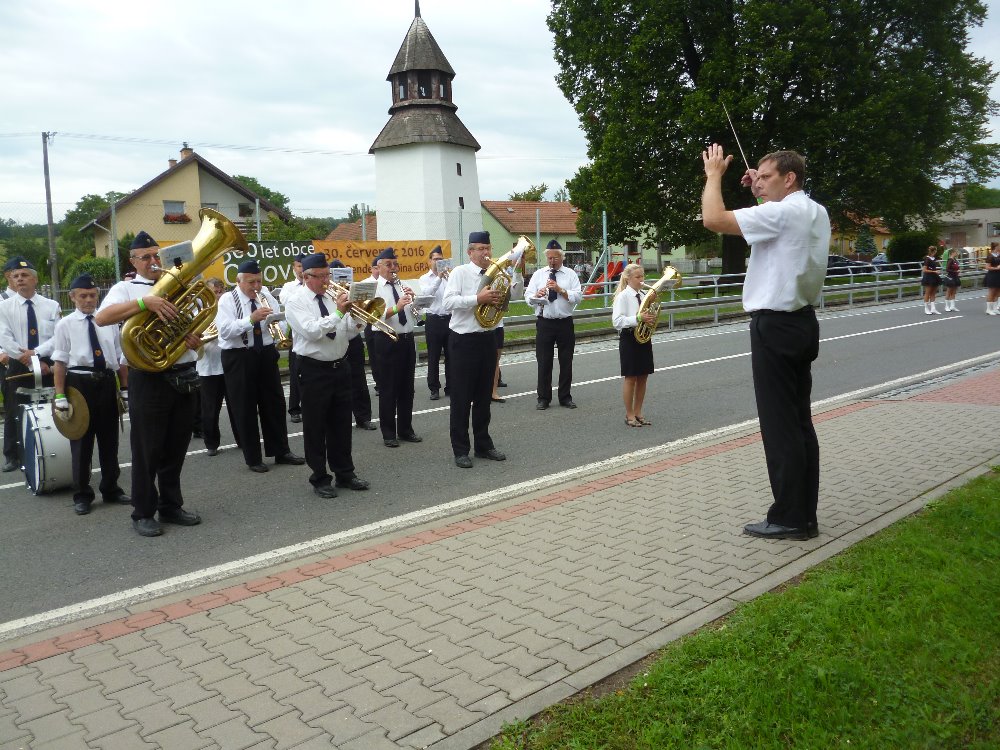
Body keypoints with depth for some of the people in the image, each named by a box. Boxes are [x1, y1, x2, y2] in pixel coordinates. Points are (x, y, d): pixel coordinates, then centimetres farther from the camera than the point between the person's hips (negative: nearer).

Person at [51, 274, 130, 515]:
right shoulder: (65, 325, -1)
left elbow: (121, 358, 10)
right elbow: (60, 362, -5)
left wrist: (126, 388, 7)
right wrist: (60, 396, -11)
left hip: (107, 383, 3)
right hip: (79, 384, -3)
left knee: (109, 440, 13)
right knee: (81, 442, 6)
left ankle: (111, 489, 28)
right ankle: (82, 495, 18)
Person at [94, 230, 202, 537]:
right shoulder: (126, 288, 0)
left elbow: (193, 327, 19)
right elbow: (101, 318, -19)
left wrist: (196, 340, -5)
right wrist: (145, 302, -28)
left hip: (184, 376, 5)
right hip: (149, 380, -5)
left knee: (176, 449, 13)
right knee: (147, 450, 3)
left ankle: (171, 506, 26)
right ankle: (143, 513, 15)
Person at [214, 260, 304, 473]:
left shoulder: (266, 296, 6)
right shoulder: (227, 300, -6)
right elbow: (225, 330, -20)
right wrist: (251, 319, -30)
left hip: (266, 354, 4)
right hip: (238, 358, -4)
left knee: (275, 403, 9)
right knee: (245, 409, 4)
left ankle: (281, 451, 22)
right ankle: (253, 458, 16)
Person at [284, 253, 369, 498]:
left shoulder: (333, 299, 9)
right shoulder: (296, 303, -7)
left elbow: (350, 333, 8)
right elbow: (312, 331, -23)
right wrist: (338, 312, -25)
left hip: (340, 367, 5)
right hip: (314, 370, -5)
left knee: (341, 423, 13)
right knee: (316, 427, 4)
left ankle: (345, 473, 25)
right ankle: (320, 478, 16)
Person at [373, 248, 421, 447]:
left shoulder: (403, 286, 12)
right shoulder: (375, 288, -5)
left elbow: (415, 313, 8)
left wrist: (413, 300, -10)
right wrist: (396, 307, -32)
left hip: (407, 339, 6)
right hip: (387, 341, -5)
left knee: (407, 387, 12)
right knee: (388, 388, 2)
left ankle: (405, 429, 23)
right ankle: (388, 433, 11)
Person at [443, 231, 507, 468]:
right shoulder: (460, 273, -5)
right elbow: (449, 302, -18)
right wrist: (478, 299, -25)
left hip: (487, 339, 5)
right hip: (465, 340, -5)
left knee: (484, 395, 14)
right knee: (462, 397, 1)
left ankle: (483, 444, 25)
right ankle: (460, 450, 10)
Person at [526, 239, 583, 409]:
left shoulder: (571, 275, 6)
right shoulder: (538, 274, 9)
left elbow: (578, 297, -5)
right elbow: (528, 296, 2)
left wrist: (560, 290, -16)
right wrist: (536, 295, -20)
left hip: (565, 323, 0)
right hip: (544, 323, 0)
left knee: (566, 362, 7)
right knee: (544, 362, 2)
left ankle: (565, 397, 18)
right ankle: (543, 398, 13)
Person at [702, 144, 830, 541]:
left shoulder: (781, 213, -16)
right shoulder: (816, 214, 13)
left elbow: (713, 219, -21)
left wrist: (714, 174, -5)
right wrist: (762, 195, 24)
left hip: (775, 326, -9)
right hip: (801, 322, 10)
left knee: (779, 425, -3)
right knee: (800, 421, 12)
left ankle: (789, 518, 4)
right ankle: (805, 515, 19)